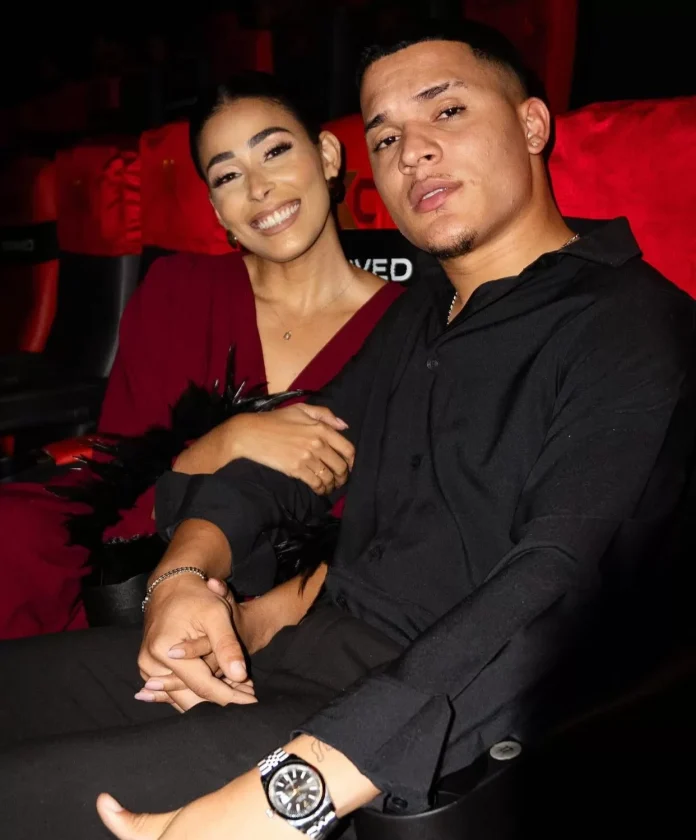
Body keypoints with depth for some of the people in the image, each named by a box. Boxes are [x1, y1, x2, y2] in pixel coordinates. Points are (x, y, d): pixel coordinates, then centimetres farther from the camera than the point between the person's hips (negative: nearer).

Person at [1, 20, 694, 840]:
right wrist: (185, 572, -5)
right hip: (311, 646, 8)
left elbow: (559, 590, -24)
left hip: (443, 714, -8)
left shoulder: (628, 324, -11)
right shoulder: (421, 310, 17)